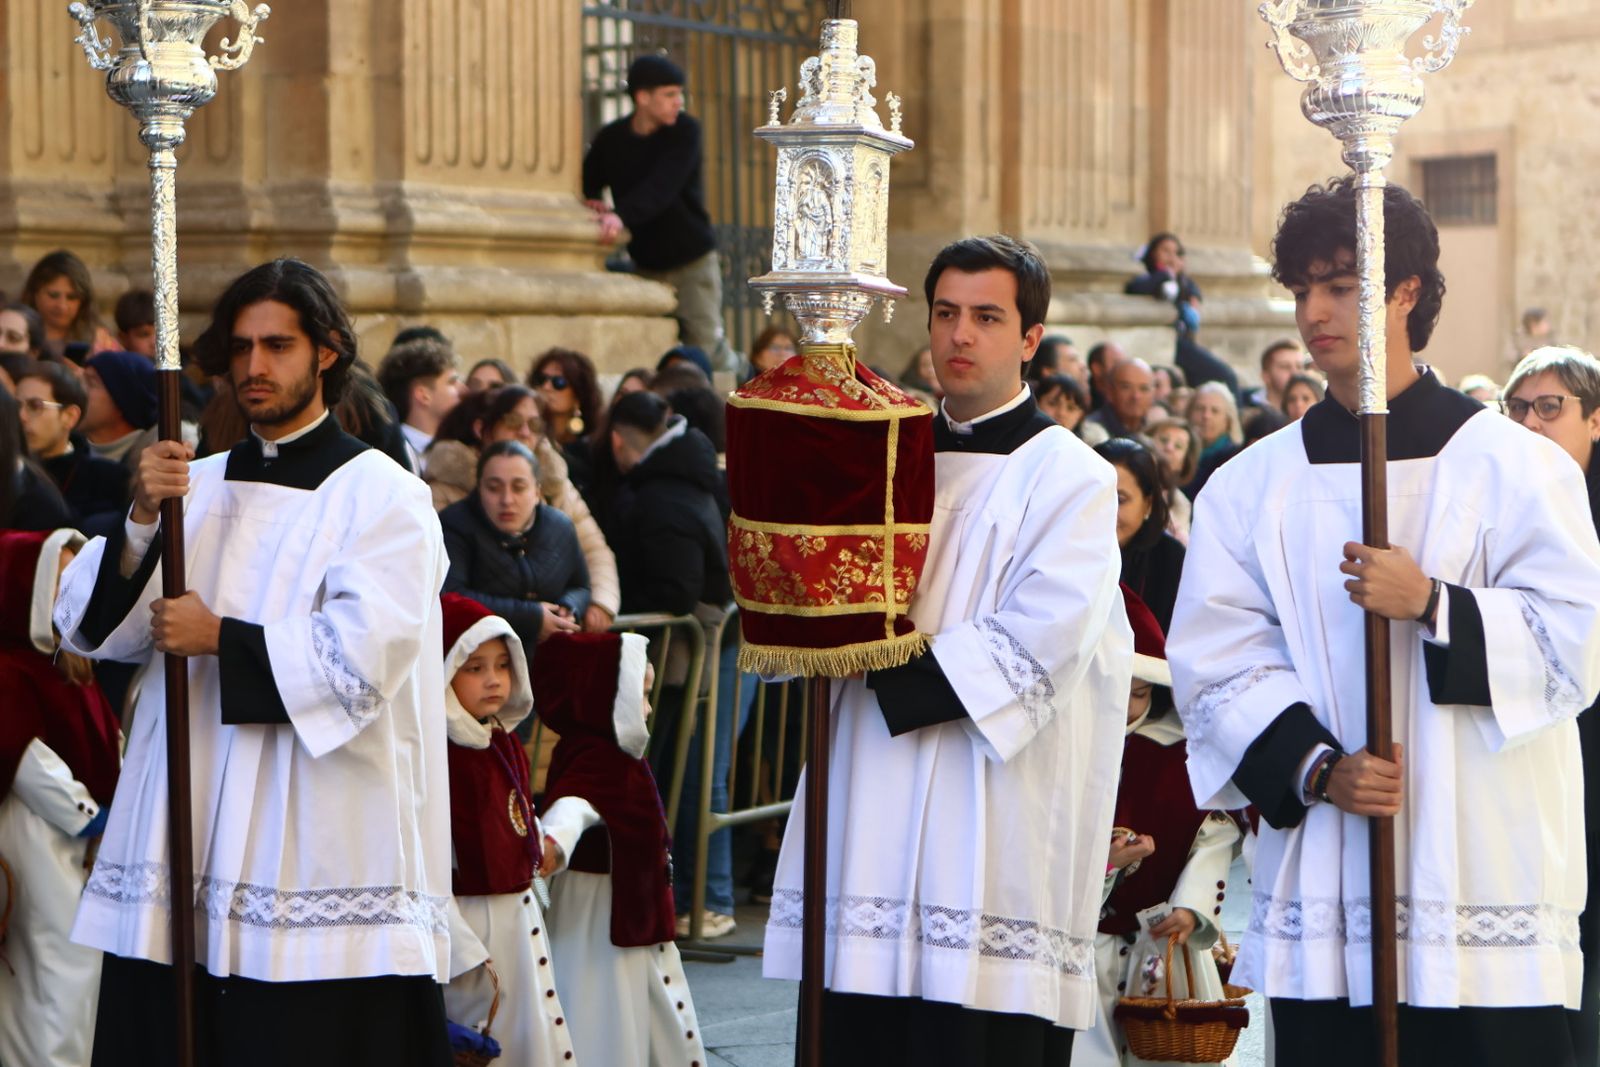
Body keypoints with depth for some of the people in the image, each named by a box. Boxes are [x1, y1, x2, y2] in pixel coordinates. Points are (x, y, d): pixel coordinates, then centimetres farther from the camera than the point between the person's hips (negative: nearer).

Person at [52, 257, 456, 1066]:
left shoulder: (380, 496, -1)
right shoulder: (196, 486, 14)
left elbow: (363, 658, -13)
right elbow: (91, 628, 7)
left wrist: (220, 638, -9)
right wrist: (142, 521, -9)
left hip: (318, 843, -5)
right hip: (184, 838, 5)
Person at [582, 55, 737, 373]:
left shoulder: (685, 131, -9)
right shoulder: (611, 139, 1)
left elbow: (661, 187, -25)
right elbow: (585, 186, 7)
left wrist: (622, 215, -41)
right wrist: (591, 202, -18)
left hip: (693, 260, -3)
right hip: (647, 264, 3)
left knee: (705, 344, -7)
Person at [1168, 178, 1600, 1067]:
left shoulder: (1513, 467, 2)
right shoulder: (1253, 487, 10)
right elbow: (1217, 666, 3)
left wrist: (1431, 605, -17)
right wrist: (1315, 766, -12)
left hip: (1484, 885, -2)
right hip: (1320, 895, 3)